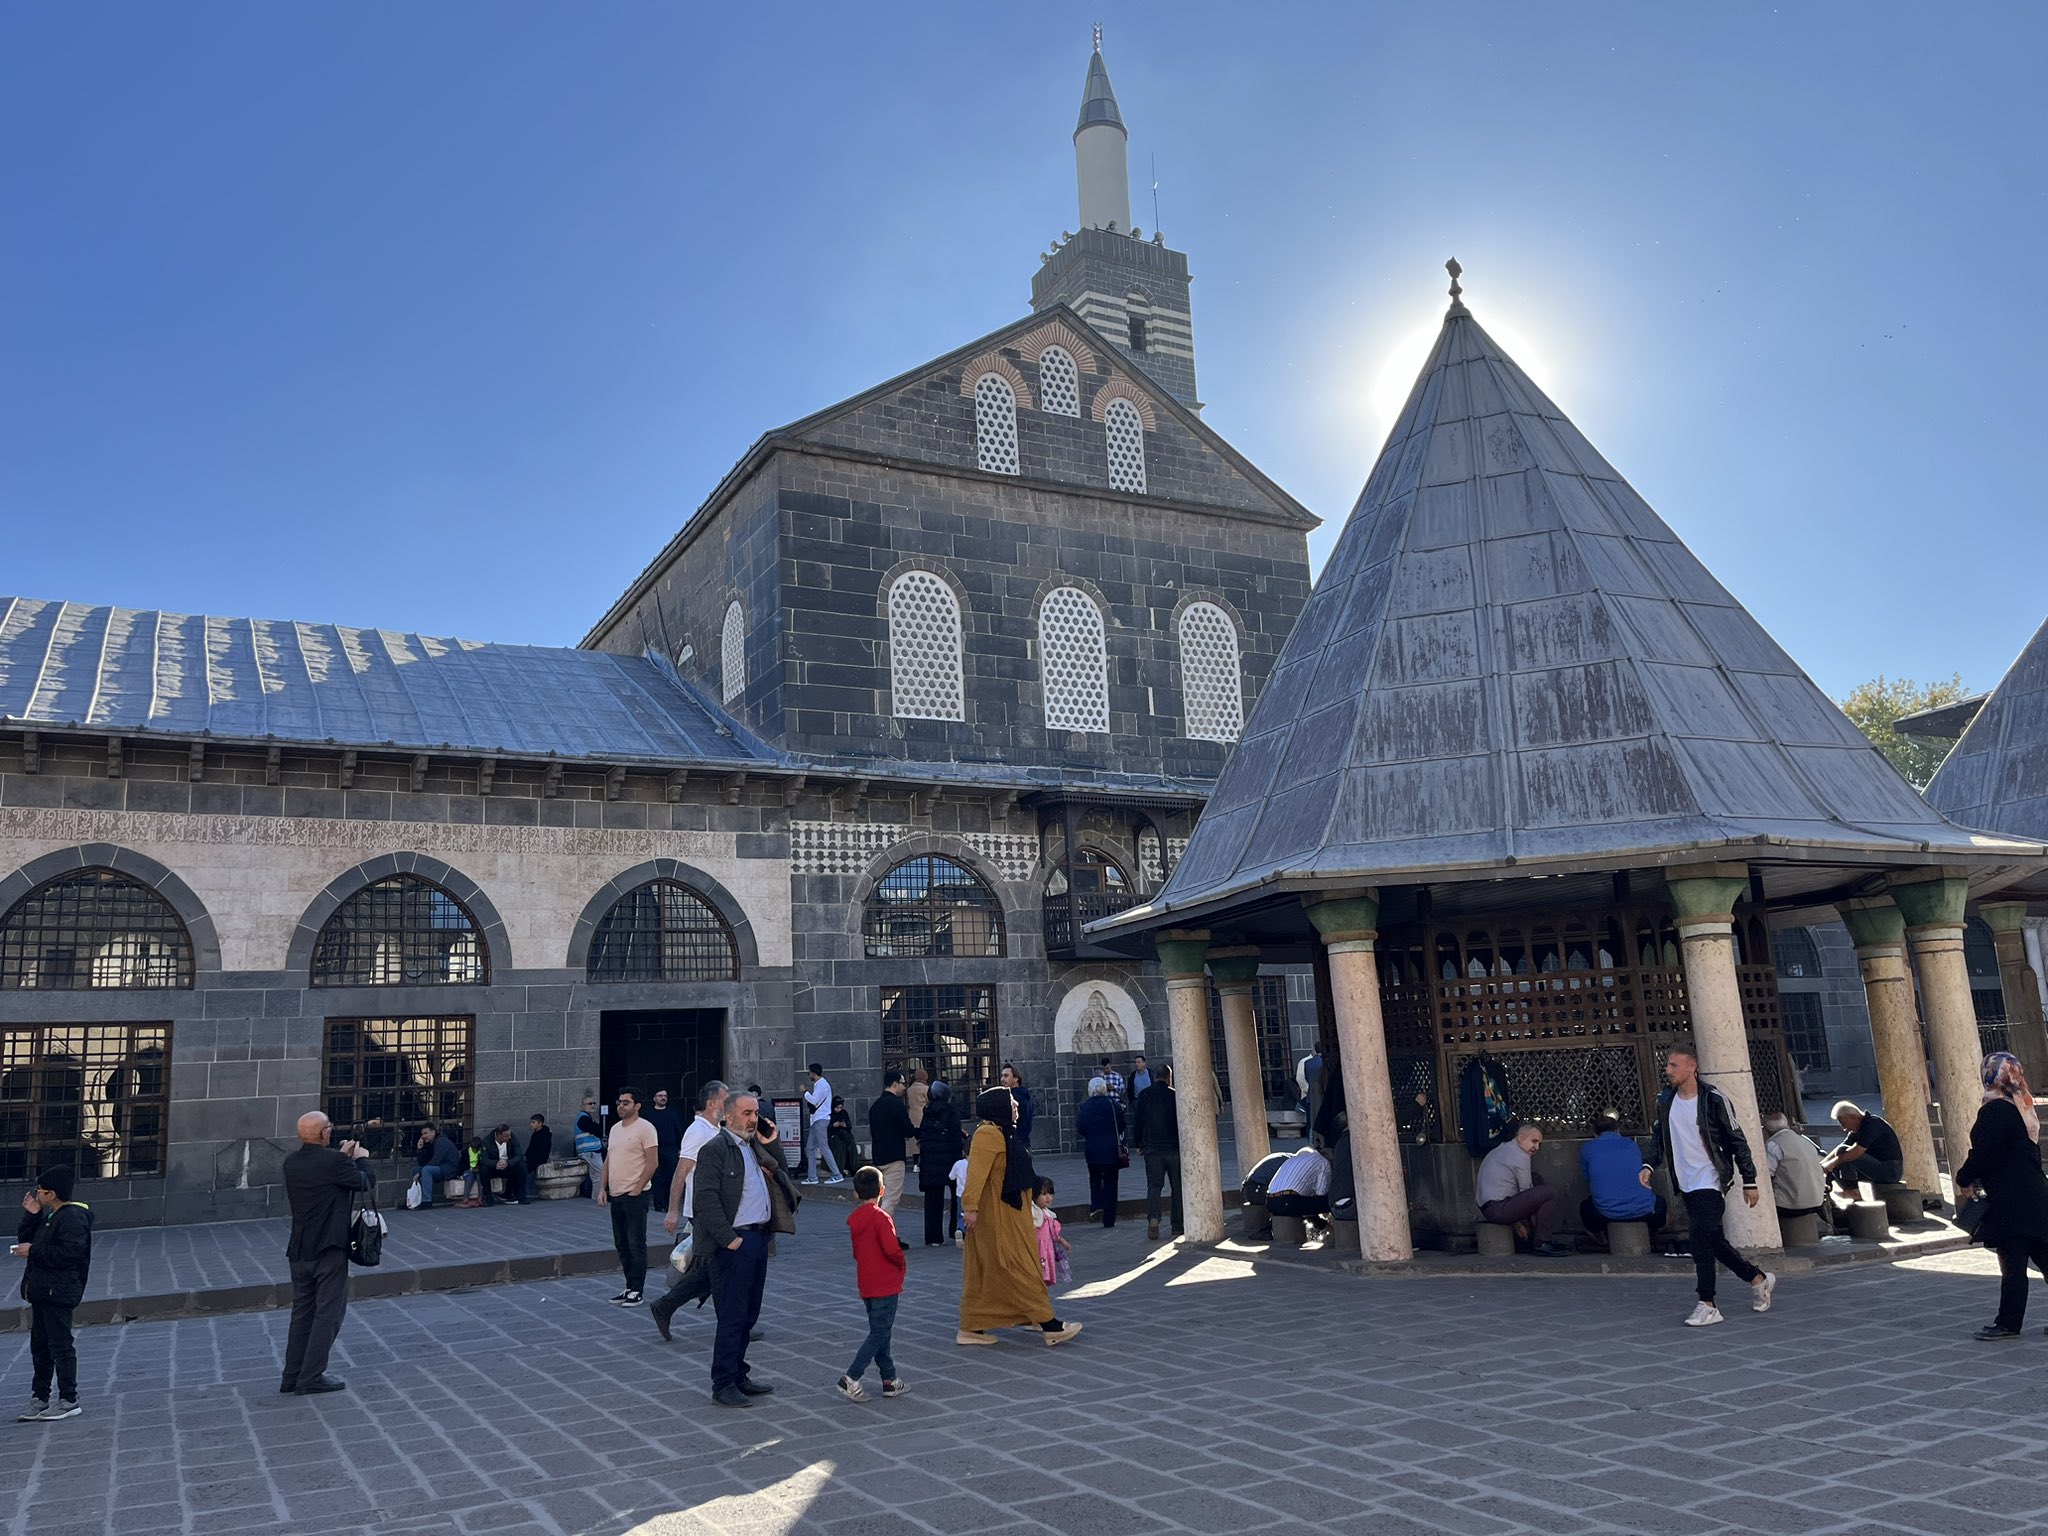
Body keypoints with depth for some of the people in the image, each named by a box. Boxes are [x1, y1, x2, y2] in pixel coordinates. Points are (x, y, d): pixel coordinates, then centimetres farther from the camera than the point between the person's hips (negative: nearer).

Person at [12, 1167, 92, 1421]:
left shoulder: (73, 1217, -16)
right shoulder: (50, 1216, 17)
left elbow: (69, 1253, -25)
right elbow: (25, 1239, 15)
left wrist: (33, 1252, -18)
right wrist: (31, 1215, 4)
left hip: (58, 1292, -10)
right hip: (42, 1291, 10)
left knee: (60, 1346, -5)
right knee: (39, 1345, 15)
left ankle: (69, 1401, 1)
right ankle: (39, 1398, 24)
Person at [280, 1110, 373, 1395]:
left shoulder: (291, 1160, 1)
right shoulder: (333, 1160, -21)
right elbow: (365, 1181, -9)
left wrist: (342, 1156, 17)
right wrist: (362, 1158, 8)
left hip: (299, 1249, 7)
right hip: (329, 1248, -7)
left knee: (302, 1311, 16)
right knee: (328, 1312, 1)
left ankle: (292, 1376, 20)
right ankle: (312, 1378, 2)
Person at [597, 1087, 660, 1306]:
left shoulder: (645, 1128, -11)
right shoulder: (615, 1128, 14)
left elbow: (653, 1163, -14)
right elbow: (608, 1162, 19)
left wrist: (637, 1189, -16)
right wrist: (602, 1188, 10)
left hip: (635, 1196, -8)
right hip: (615, 1196, 8)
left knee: (636, 1245, -3)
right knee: (621, 1244, 13)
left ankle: (636, 1292, 2)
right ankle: (629, 1287, 22)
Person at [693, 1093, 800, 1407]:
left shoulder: (754, 1148, 16)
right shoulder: (715, 1149, -12)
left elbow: (780, 1177, 27)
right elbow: (705, 1201, -18)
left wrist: (770, 1145, 11)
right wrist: (729, 1239, -19)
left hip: (758, 1239, 9)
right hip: (734, 1244, -9)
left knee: (748, 1315, 15)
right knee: (732, 1316, -3)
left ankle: (738, 1376, 25)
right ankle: (723, 1385, 6)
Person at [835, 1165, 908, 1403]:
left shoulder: (855, 1220, 6)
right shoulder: (881, 1217, -18)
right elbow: (891, 1249, -24)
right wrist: (903, 1261, -6)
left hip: (866, 1285, 8)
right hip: (886, 1286, -8)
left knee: (880, 1332, 15)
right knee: (879, 1334, -2)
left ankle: (890, 1381, 20)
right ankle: (850, 1380, -7)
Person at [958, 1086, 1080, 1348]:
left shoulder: (1001, 1133, 17)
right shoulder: (988, 1134, -18)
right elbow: (976, 1172, -26)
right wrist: (970, 1206, -31)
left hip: (1007, 1216, 11)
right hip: (998, 1217, -11)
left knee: (984, 1272, 12)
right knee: (1019, 1268, -6)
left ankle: (972, 1329, 16)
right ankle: (1049, 1325, -2)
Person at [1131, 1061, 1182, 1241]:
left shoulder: (1144, 1095, 1)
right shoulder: (1175, 1095, -4)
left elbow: (1137, 1121, 2)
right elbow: (1182, 1122, -1)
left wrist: (1137, 1143, 11)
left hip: (1151, 1147, 1)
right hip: (1173, 1147, -1)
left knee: (1153, 1185, 4)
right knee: (1177, 1187, 9)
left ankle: (1153, 1216, -20)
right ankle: (1177, 1227, 10)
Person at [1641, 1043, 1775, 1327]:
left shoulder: (1713, 1099, -11)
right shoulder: (1665, 1101, 6)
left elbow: (1737, 1141, -6)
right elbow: (1659, 1137, 16)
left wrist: (1749, 1181, -5)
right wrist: (1649, 1165, 1)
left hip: (1710, 1181, -6)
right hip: (1686, 1185, 7)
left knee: (1701, 1239, -16)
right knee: (1713, 1241, 13)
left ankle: (1707, 1306, -8)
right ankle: (1759, 1279, 34)